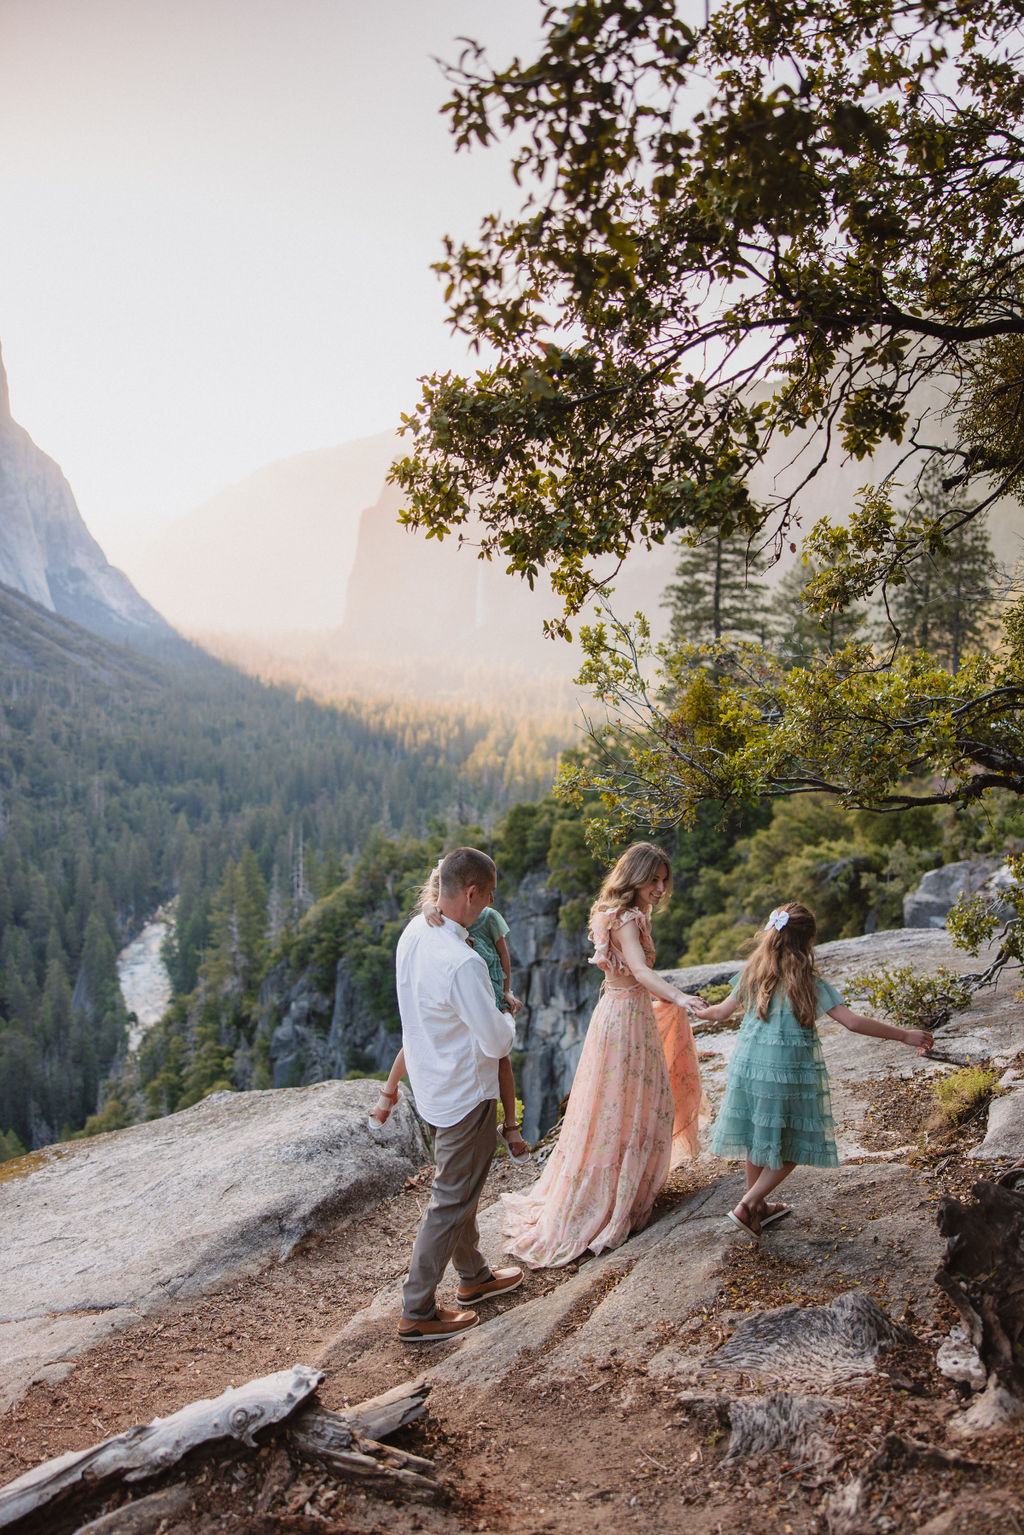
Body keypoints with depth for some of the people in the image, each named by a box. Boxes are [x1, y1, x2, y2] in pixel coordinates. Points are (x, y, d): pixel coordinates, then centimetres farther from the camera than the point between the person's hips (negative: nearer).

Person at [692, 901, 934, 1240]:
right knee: (794, 1144, 11)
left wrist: (699, 1012, 34)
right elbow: (853, 1022, -16)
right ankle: (747, 1206, 4)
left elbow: (722, 1012, 12)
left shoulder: (752, 974, 0)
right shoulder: (810, 983, -13)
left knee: (758, 1135, 20)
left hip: (749, 1065, 5)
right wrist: (904, 1036, -9)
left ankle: (757, 1206, 34)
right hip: (790, 1070, -5)